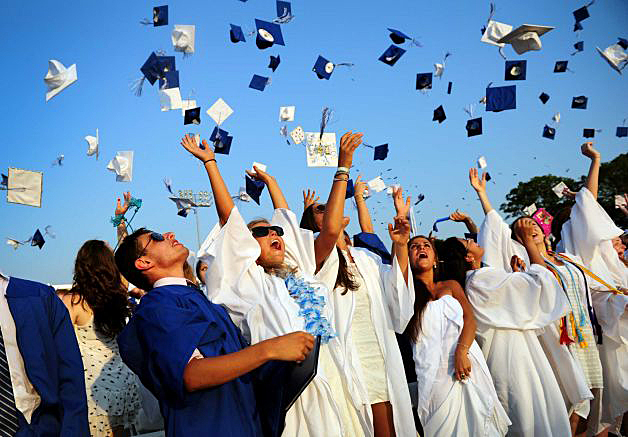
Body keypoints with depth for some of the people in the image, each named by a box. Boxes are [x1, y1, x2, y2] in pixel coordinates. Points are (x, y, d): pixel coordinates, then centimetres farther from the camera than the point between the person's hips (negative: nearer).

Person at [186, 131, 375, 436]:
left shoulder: (300, 272, 21)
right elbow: (228, 216, 4)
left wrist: (343, 167, 20)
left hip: (335, 376, 5)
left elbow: (331, 230, 15)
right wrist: (210, 162, 8)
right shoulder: (250, 279, 7)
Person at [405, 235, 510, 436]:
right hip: (432, 372, -3)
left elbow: (470, 319, 4)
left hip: (465, 366, 3)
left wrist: (461, 351, -13)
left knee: (476, 421, 1)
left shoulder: (451, 286, 17)